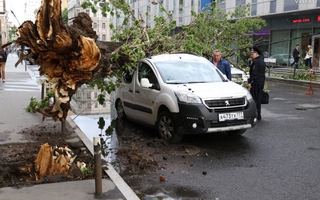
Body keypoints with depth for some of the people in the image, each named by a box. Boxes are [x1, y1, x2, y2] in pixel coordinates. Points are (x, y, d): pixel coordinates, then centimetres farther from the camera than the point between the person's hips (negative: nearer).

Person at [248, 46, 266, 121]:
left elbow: (254, 73, -21)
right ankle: (258, 115, 19)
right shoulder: (262, 61, 16)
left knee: (254, 99, -4)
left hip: (255, 82, -9)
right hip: (261, 82, 9)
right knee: (259, 99, 13)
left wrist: (249, 82, -20)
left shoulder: (256, 61, -14)